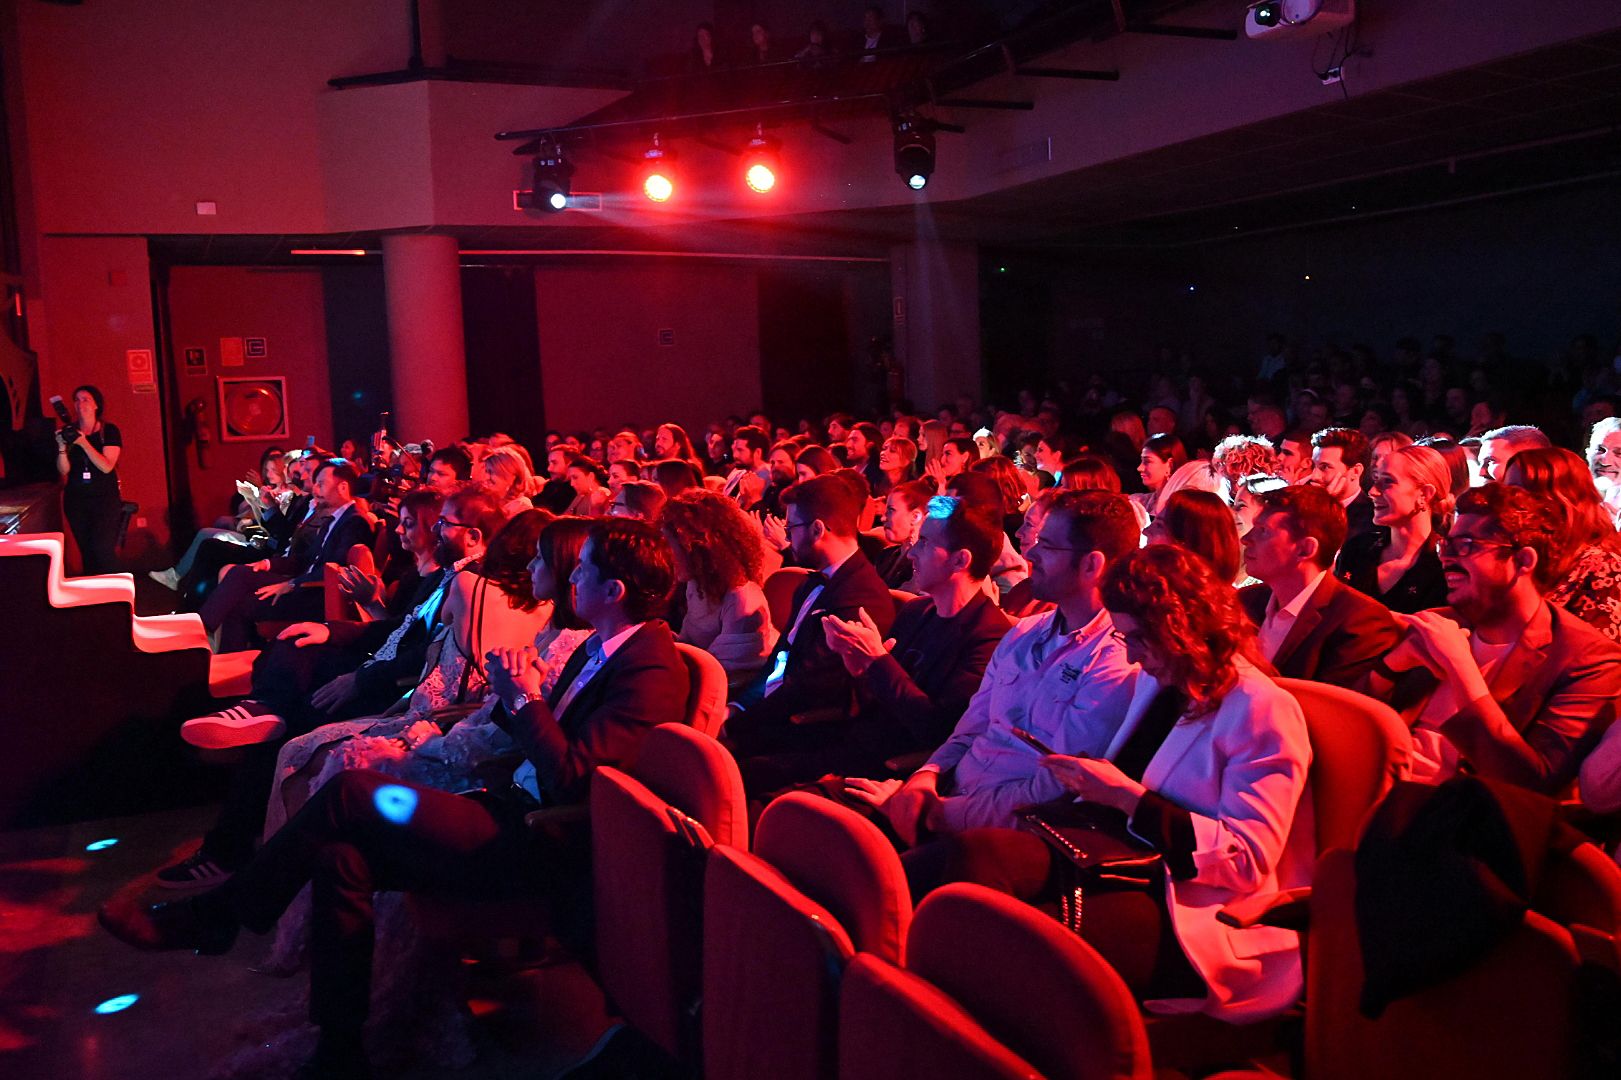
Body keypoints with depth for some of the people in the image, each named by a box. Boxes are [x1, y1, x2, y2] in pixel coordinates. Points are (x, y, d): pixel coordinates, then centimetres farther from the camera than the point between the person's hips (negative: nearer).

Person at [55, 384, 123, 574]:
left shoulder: (109, 430, -1)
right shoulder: (69, 432, 7)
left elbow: (107, 466, -12)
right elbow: (63, 470, 3)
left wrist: (84, 443, -21)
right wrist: (62, 448, -14)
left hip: (104, 499, -3)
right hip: (76, 499, 4)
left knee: (103, 549, -16)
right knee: (86, 551, 3)